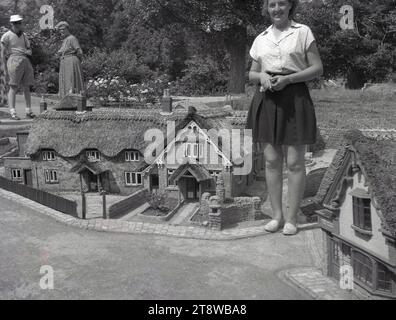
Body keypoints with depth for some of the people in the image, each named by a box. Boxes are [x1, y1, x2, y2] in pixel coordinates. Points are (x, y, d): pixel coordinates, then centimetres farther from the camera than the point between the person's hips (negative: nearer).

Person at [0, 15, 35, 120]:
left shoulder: (23, 35, 18)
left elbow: (29, 49, 25)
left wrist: (29, 52, -1)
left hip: (26, 61, 6)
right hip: (14, 60, -6)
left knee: (27, 87, 5)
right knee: (13, 87, -9)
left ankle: (29, 111, 9)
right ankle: (12, 112, -10)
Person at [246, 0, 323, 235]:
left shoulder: (303, 32, 3)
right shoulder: (260, 39, 14)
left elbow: (318, 68, -1)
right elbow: (251, 73, 19)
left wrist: (287, 79, -14)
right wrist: (261, 76, -5)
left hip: (294, 98, -3)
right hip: (266, 99, 4)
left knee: (295, 162, -3)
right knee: (272, 161, 4)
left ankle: (292, 217, 8)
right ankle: (277, 215, 14)